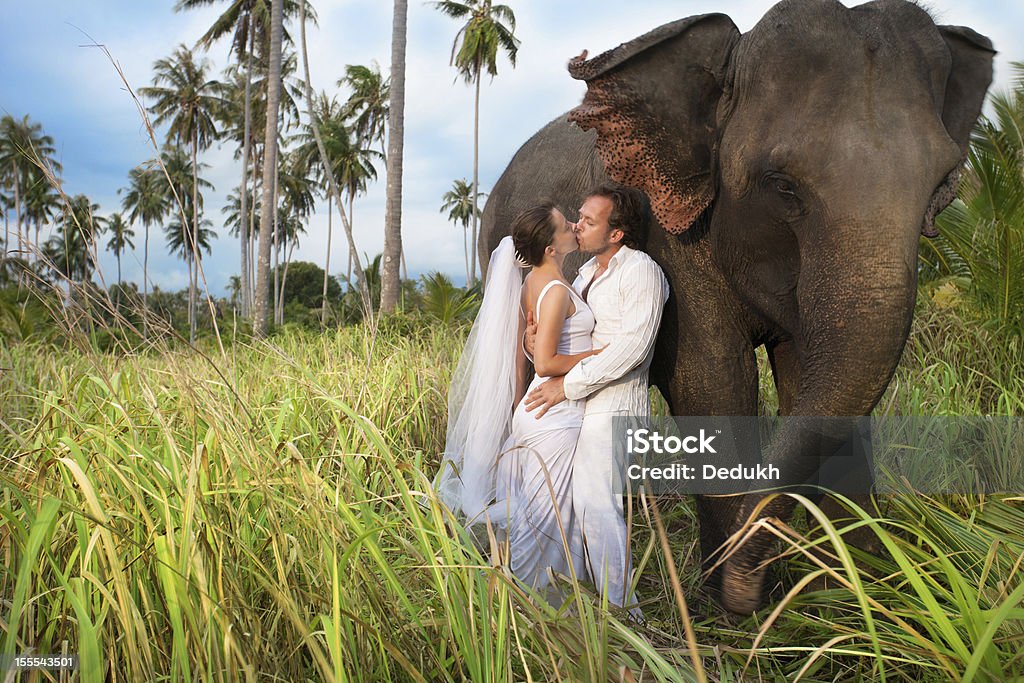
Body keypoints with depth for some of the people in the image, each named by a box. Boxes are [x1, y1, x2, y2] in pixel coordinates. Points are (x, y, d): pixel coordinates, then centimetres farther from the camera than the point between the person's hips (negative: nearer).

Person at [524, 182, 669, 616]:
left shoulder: (641, 271, -9)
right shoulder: (588, 271, 19)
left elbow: (632, 348, -19)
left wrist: (568, 385, -18)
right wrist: (535, 342, -5)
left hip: (611, 406, -8)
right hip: (576, 403, 9)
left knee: (597, 505, -10)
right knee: (581, 501, 11)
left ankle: (619, 611, 2)